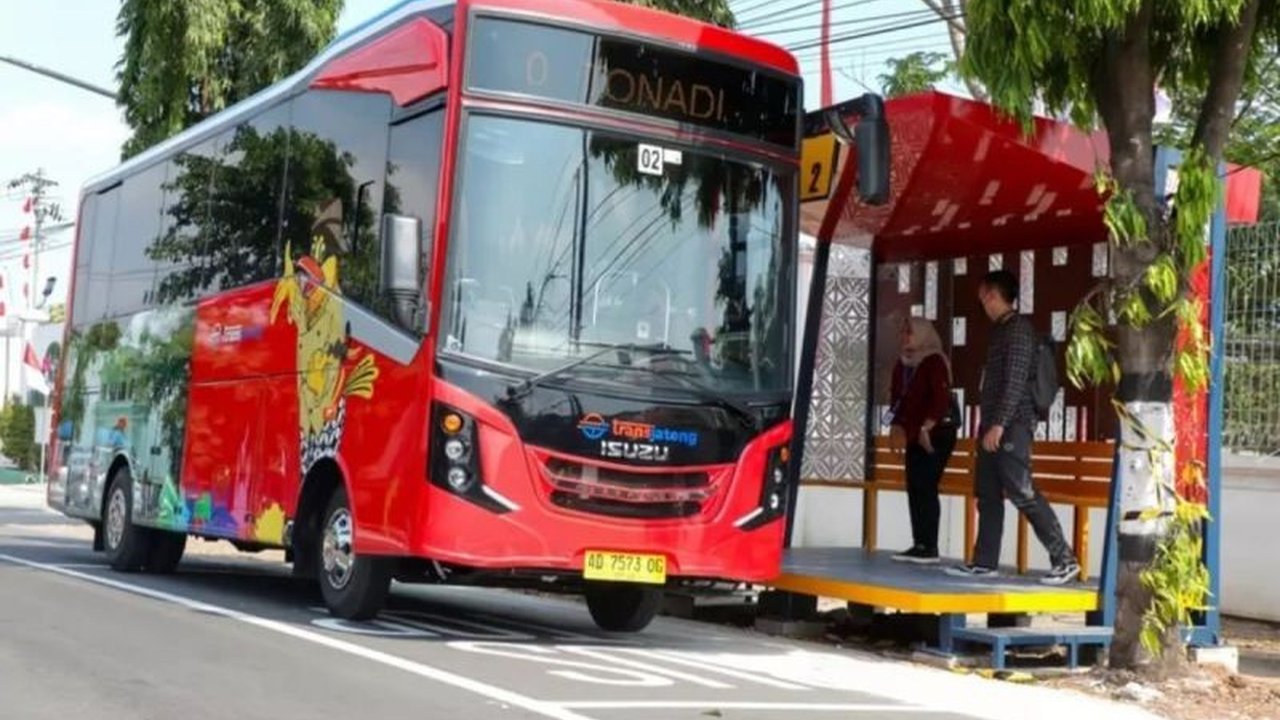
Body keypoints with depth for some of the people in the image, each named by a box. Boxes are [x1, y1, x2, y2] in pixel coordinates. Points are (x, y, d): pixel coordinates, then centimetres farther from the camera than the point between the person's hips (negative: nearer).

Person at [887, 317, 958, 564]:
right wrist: (897, 425, 3)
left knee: (926, 488, -11)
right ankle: (918, 544, 9)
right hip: (914, 436, 8)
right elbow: (898, 398, 17)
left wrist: (926, 428, -20)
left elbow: (941, 399, -17)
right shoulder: (902, 364, 12)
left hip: (936, 434, -8)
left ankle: (930, 547, -8)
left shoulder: (934, 362, -11)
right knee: (914, 489, 5)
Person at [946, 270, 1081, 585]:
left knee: (1023, 493, -12)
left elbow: (1016, 381, -18)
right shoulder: (1000, 330, 17)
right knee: (988, 495, 8)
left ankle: (1064, 559, -9)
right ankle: (985, 562, 11)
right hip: (994, 425, 10)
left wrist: (998, 424, -22)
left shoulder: (1018, 329, -11)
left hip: (1011, 426, -10)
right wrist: (987, 425, 16)